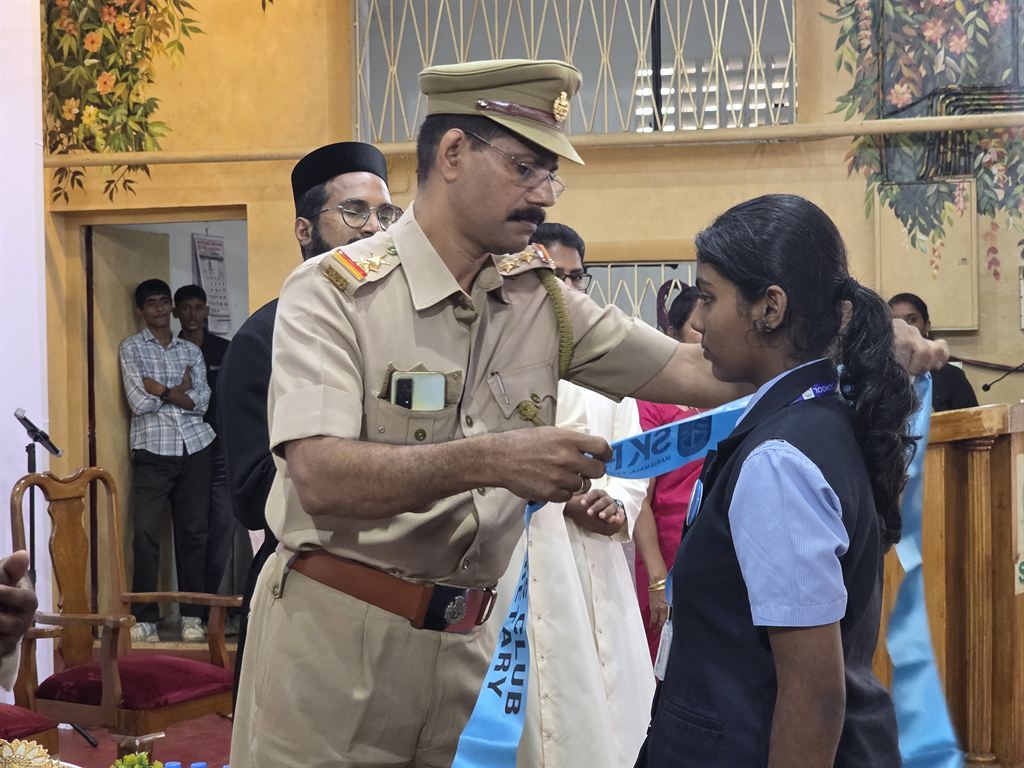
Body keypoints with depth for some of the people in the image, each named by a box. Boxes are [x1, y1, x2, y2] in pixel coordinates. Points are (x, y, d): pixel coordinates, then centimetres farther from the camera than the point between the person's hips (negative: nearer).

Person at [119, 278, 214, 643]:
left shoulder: (191, 350, 14)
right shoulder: (131, 348, 5)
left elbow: (201, 402, 1)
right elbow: (139, 403, -8)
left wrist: (160, 390, -5)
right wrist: (179, 391, 0)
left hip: (194, 448, 3)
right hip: (153, 450, -3)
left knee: (193, 531, 3)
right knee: (146, 533, -10)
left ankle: (192, 615, 9)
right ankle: (145, 618, -5)